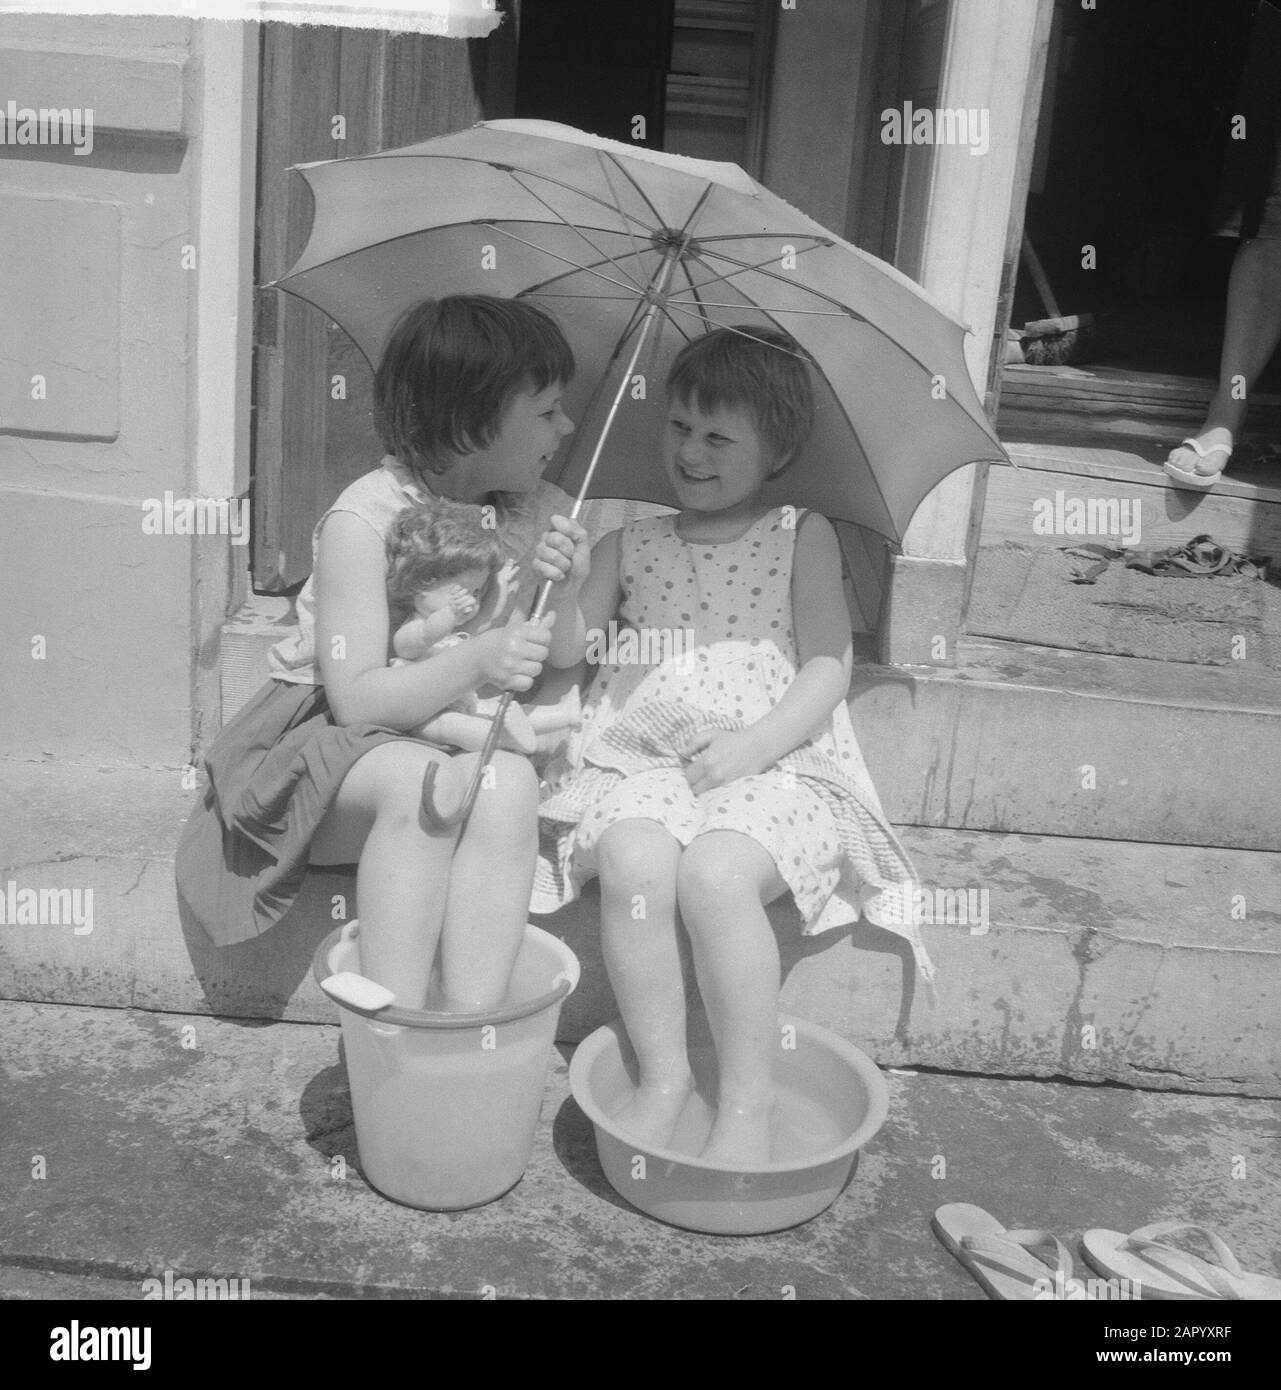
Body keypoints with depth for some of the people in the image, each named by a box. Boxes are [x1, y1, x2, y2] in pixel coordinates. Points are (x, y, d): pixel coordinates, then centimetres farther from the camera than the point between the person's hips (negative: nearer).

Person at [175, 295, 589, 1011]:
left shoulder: (541, 513, 1)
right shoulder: (365, 519, -16)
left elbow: (555, 673, -3)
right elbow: (357, 698, -22)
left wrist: (547, 592, -24)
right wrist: (477, 662, -38)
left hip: (461, 735, 4)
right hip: (334, 740, -4)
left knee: (510, 782, -31)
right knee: (423, 783, -36)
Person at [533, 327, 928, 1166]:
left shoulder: (803, 538, 11)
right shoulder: (630, 547, 18)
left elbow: (829, 666, 1)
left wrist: (751, 747, -14)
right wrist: (554, 584, -8)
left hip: (774, 765, -2)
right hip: (640, 758, 2)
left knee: (716, 873, -33)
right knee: (635, 862, -31)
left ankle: (749, 1099, -18)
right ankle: (662, 1076, -16)